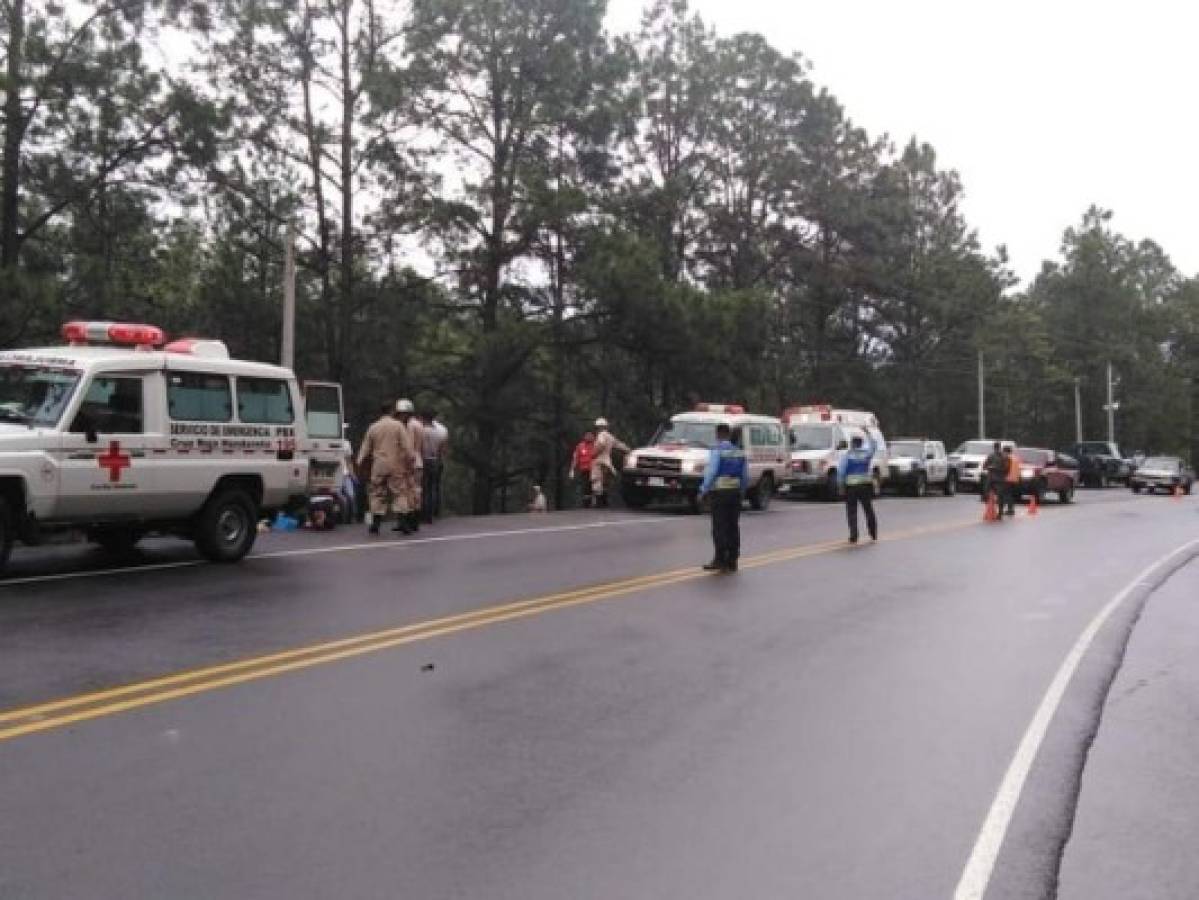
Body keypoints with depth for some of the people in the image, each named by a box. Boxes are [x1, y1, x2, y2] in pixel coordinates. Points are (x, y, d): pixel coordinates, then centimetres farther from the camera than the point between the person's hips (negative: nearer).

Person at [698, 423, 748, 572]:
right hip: (736, 492, 6)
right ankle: (732, 561, 10)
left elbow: (711, 472, -14)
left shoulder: (717, 451, -8)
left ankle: (720, 559, -8)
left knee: (720, 527, -5)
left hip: (720, 492, -6)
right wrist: (742, 490, 23)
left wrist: (703, 490, -7)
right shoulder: (739, 452, 10)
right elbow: (746, 475, 13)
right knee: (733, 526, 7)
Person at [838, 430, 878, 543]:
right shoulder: (867, 453, 4)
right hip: (866, 485, 4)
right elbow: (873, 446, 25)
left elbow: (841, 470, -9)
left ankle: (853, 536, -7)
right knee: (869, 510, 14)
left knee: (852, 512, 0)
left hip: (851, 486, -3)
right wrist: (868, 434, 31)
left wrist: (841, 483, 0)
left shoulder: (847, 455, -5)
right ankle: (873, 534, 21)